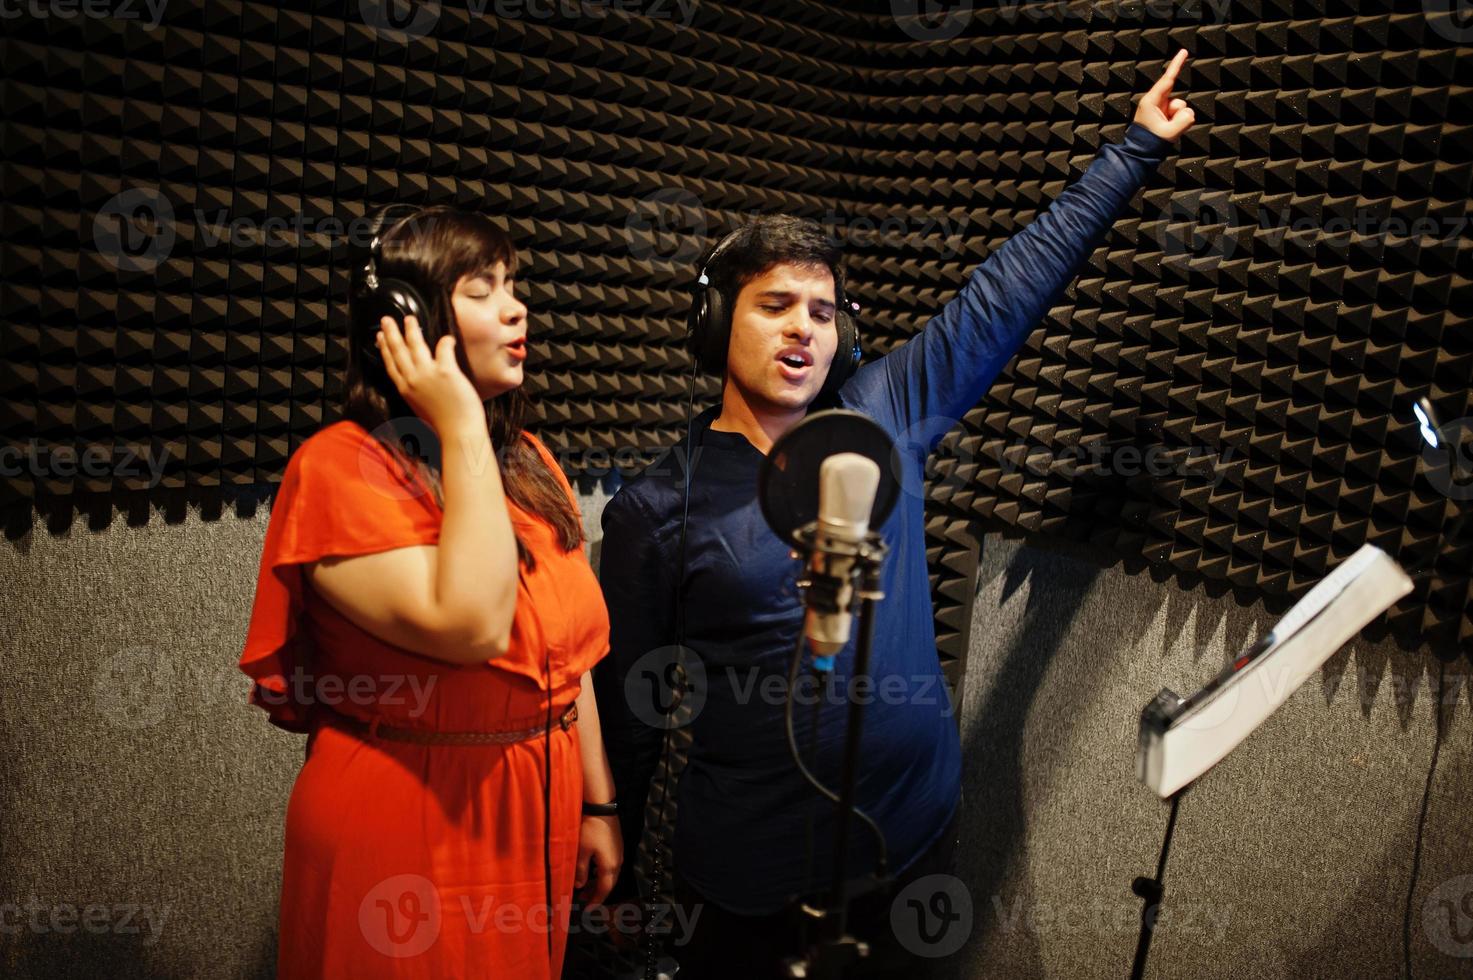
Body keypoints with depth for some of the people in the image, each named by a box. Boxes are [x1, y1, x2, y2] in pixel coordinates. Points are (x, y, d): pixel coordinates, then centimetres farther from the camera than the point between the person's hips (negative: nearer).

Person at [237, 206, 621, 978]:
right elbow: (471, 626, -30)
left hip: (535, 819, 6)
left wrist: (597, 804, 9)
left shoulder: (527, 463, 4)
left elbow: (570, 650, 8)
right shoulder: (339, 467, -16)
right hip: (408, 830, -6)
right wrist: (462, 429, -24)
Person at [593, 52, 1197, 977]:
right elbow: (627, 705, -3)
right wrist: (615, 880, 3)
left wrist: (1136, 148, 9)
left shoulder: (883, 416, -2)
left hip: (915, 831, 4)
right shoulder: (655, 510, -10)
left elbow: (1012, 286, 3)